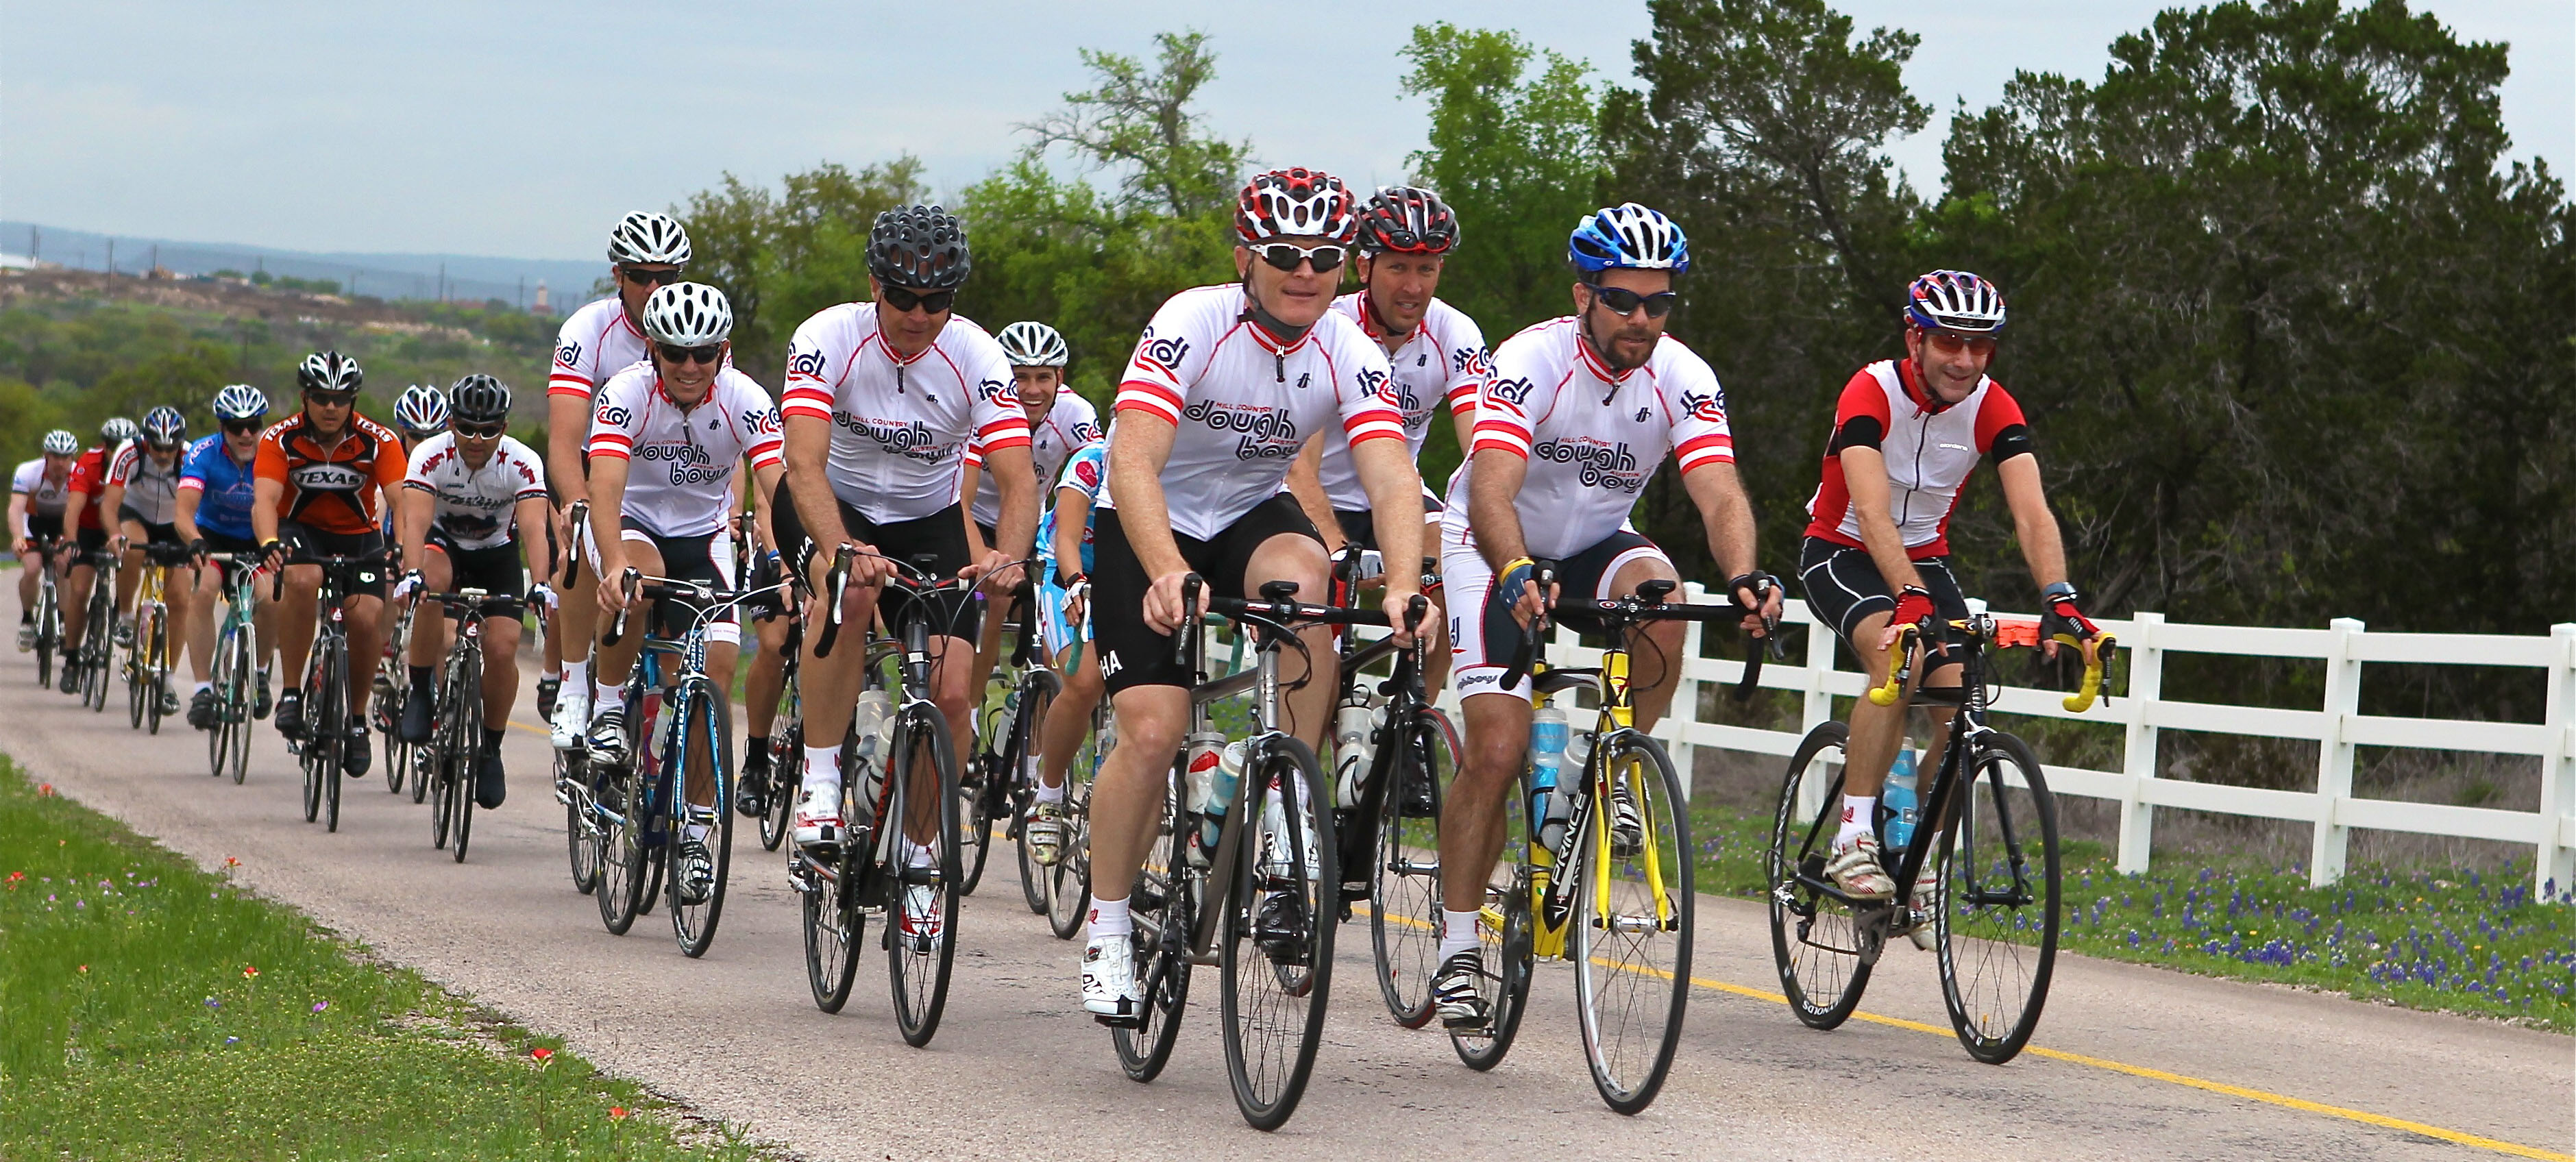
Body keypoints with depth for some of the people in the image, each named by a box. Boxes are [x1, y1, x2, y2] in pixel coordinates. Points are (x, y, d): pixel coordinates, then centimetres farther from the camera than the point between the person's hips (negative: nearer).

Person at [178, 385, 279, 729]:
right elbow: (184, 513, -32)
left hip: (256, 542, 1)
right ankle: (203, 688, -25)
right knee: (202, 592, -30)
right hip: (213, 536, -1)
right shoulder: (203, 453, -21)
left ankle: (259, 671, 4)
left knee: (271, 600, -26)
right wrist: (195, 544, -53)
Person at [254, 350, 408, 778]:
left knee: (366, 618, -21)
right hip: (300, 530, -1)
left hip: (358, 536, 1)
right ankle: (291, 693, -22)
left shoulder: (379, 441, -17)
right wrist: (269, 544, -51)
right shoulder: (281, 439, -18)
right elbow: (265, 500, -30)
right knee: (303, 581, -35)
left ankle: (356, 718, 4)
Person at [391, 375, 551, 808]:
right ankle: (421, 691, -18)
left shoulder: (523, 463, -25)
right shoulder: (430, 455, -26)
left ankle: (490, 749, 6)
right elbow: (415, 520, -37)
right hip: (443, 543, -1)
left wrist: (539, 584, -54)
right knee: (433, 581, -37)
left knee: (502, 649, -18)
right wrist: (412, 574, -56)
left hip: (498, 554, 1)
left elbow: (533, 528, -37)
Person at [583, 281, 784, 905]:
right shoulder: (627, 393, -24)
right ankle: (608, 707, -14)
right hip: (635, 523, -2)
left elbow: (781, 487, -29)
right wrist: (613, 566, -53)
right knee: (638, 578, -38)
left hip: (704, 535, 2)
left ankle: (695, 828, 0)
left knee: (715, 667, -14)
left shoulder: (746, 401, -20)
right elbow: (604, 487, -36)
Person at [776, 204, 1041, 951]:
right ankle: (821, 782, -26)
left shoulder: (976, 358, -20)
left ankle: (918, 853, 8)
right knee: (851, 593, -37)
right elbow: (805, 465, -36)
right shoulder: (828, 340, -25)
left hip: (930, 522, 2)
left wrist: (1008, 556, -49)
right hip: (835, 506, -2)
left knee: (951, 692, -14)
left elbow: (1018, 479, -27)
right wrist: (845, 549, -54)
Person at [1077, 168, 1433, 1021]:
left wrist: (1404, 584, -45)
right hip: (1146, 528, -2)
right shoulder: (1191, 325, -24)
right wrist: (1167, 573, -51)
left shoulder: (1348, 353, -14)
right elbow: (1133, 459, -35)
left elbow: (1391, 475, -26)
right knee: (1153, 731, -16)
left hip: (1252, 516, 2)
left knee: (1299, 574, -33)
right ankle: (1108, 935, 2)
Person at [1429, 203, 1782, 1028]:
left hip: (1595, 543, 3)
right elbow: (1491, 489, -39)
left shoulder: (1684, 379, -17)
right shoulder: (1532, 361, -27)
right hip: (1498, 550, -3)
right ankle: (1457, 952, -4)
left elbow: (1720, 494, -28)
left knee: (1657, 591, -33)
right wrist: (1517, 576, -59)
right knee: (1497, 751, -16)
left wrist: (1745, 576, -50)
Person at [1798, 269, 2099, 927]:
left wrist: (2059, 601, -42)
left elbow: (2033, 514, -25)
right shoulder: (1872, 393, -26)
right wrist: (1910, 598, -54)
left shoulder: (1993, 409, -15)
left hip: (1926, 557, 4)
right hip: (1841, 553, -4)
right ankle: (1853, 842, -29)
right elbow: (1873, 512, -39)